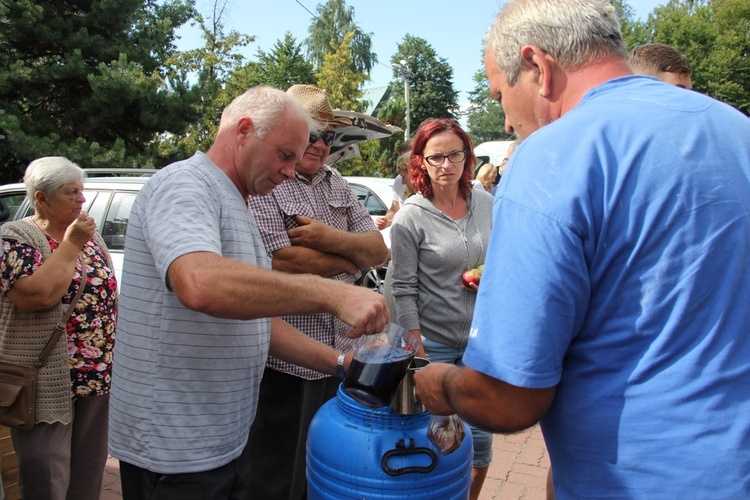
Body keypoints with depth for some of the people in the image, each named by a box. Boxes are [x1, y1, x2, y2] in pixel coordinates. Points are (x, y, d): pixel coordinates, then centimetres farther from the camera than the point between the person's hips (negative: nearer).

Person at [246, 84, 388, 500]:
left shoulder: (337, 184, 12)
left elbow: (378, 250, 6)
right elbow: (282, 261, -23)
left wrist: (331, 238, -15)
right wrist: (351, 257, -7)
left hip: (340, 356, 7)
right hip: (284, 361, -7)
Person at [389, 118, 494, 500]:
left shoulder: (486, 203, 2)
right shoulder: (410, 217, -10)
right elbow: (403, 290, -10)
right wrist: (417, 351, -12)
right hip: (435, 343, -4)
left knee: (480, 440, 13)